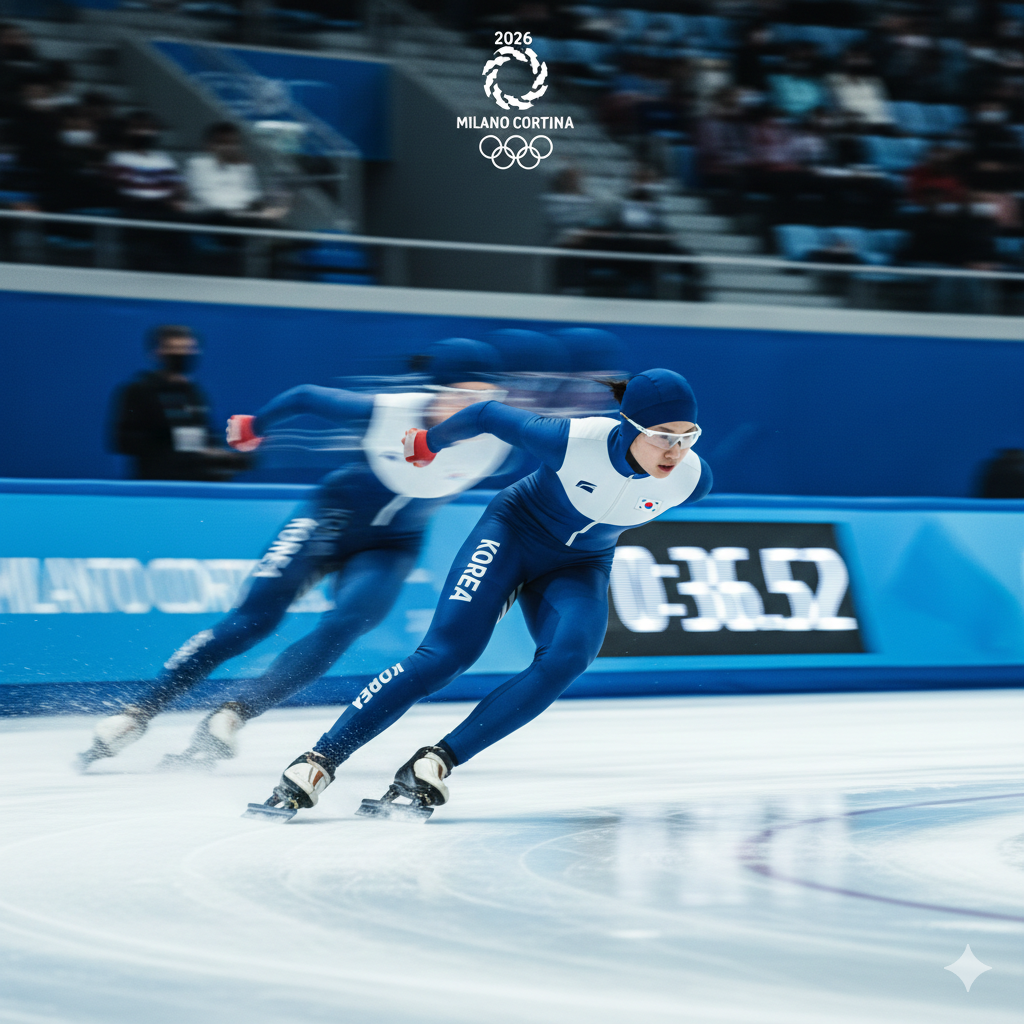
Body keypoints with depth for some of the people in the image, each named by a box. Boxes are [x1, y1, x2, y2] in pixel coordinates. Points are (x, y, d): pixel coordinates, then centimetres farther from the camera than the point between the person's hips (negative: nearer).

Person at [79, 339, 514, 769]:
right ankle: (139, 712, -1)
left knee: (342, 627, -24)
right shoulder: (389, 410, -27)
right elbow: (308, 397, -10)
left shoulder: (497, 439, -24)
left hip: (391, 546, 1)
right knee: (255, 616, -8)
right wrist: (255, 425, 5)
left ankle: (230, 717, -23)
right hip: (334, 513, -1)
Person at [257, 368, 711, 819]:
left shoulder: (692, 478, -22)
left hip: (579, 568, 3)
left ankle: (434, 764, -26)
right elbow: (488, 415, -14)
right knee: (446, 653, -20)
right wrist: (428, 443, 3)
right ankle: (319, 760, -15)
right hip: (513, 530, -3)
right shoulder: (574, 441, -32)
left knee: (567, 656, -28)